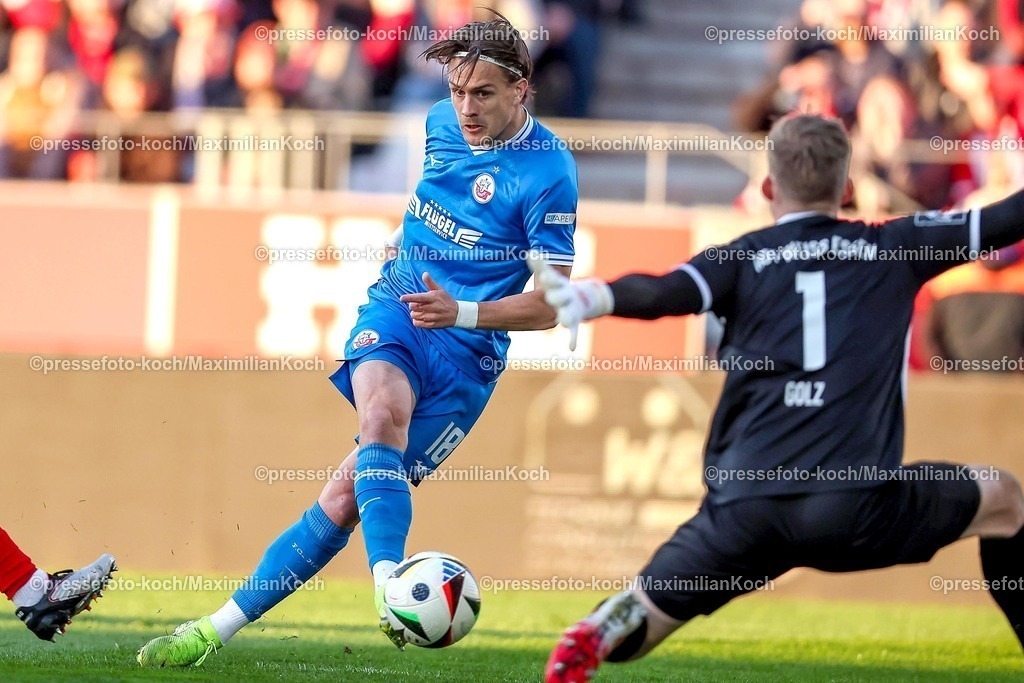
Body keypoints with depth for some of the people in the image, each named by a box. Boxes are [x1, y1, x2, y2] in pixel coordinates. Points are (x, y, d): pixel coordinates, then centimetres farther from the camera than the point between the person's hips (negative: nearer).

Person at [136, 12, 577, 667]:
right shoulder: (443, 124, 3)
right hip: (396, 309, 4)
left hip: (469, 352, -3)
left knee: (344, 500, -10)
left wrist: (461, 312, -25)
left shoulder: (549, 173, -14)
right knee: (384, 409, -33)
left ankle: (220, 627, -6)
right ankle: (389, 588, -44)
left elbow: (550, 305, -14)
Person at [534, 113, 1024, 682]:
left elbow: (665, 294, -9)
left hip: (747, 511, 0)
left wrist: (589, 299, -21)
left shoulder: (741, 260, 11)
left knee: (632, 628, 7)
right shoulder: (892, 248, 13)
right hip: (858, 508, 0)